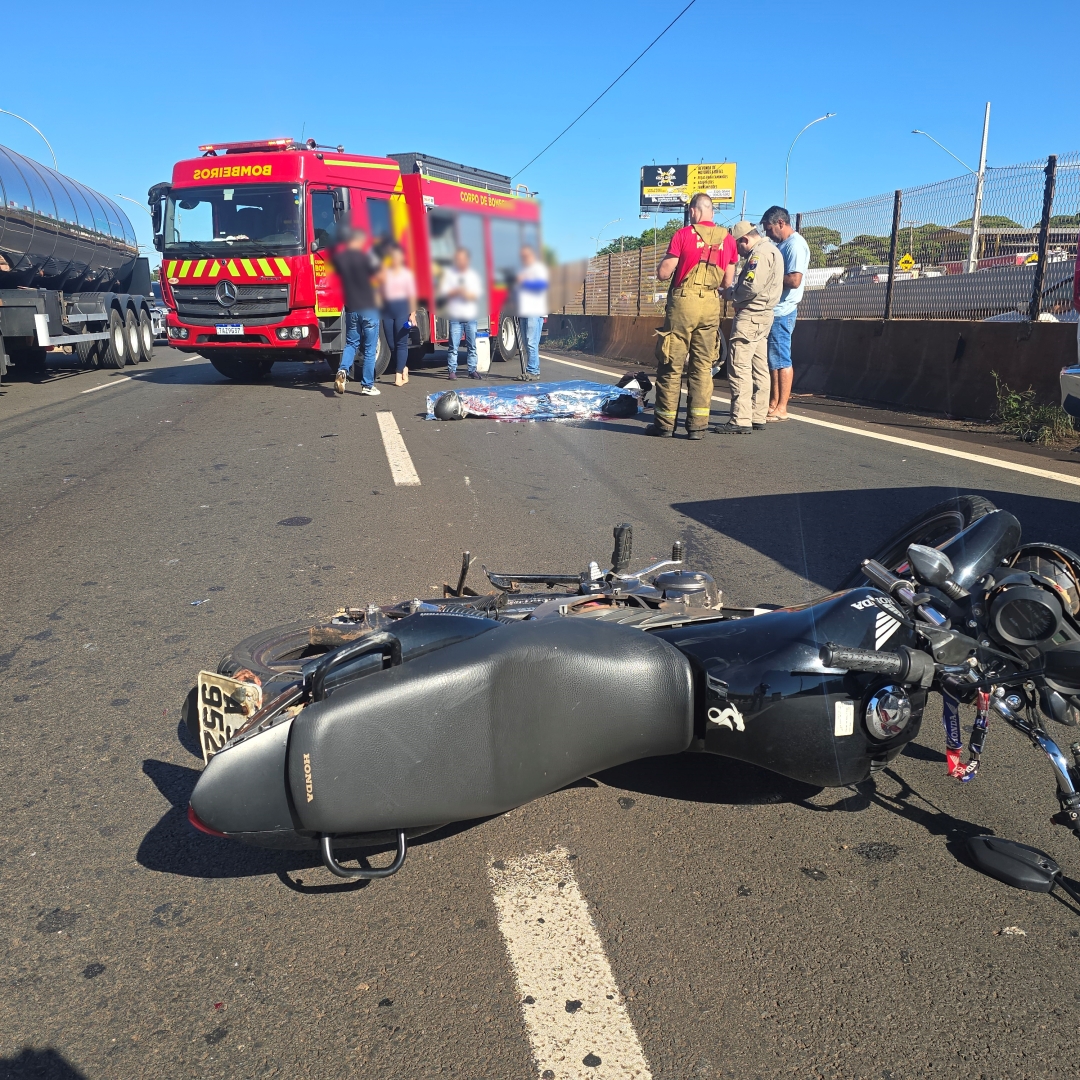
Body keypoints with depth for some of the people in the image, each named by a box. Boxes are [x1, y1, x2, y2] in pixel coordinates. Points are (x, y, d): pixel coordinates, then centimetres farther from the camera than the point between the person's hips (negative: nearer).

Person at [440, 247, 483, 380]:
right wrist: (456, 291, -14)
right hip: (455, 316, -2)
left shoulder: (473, 274, 14)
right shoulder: (448, 273, 8)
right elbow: (443, 291, 1)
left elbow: (477, 294, 7)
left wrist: (468, 294, -13)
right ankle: (452, 370, -1)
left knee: (472, 346, 1)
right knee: (453, 346, -6)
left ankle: (472, 370, 7)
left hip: (471, 316, 2)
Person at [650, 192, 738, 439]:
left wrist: (666, 260, 14)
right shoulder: (727, 239, 7)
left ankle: (665, 423, 7)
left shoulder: (684, 235, -5)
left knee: (671, 365, 3)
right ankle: (698, 425, 5)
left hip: (683, 302, -4)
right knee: (703, 366, 7)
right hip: (711, 306, 4)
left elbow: (662, 274, -6)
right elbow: (727, 282, 11)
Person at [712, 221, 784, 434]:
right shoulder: (771, 249, 19)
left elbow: (751, 286, -23)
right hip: (763, 314, 11)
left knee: (739, 367, -11)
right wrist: (738, 298, 7)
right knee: (759, 368, 11)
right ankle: (758, 417, 16)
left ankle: (741, 420, -14)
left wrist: (731, 294, -6)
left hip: (750, 316, -11)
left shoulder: (759, 253, -14)